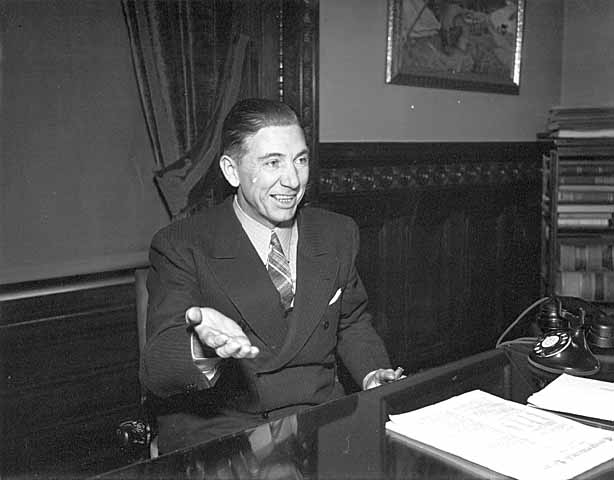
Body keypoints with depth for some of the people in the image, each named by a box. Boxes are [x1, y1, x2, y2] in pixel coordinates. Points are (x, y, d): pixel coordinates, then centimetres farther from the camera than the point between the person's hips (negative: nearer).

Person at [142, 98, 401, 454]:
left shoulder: (338, 235, 9)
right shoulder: (180, 246, -5)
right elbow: (156, 373, -14)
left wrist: (374, 374, 2)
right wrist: (202, 348, -36)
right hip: (214, 430, -3)